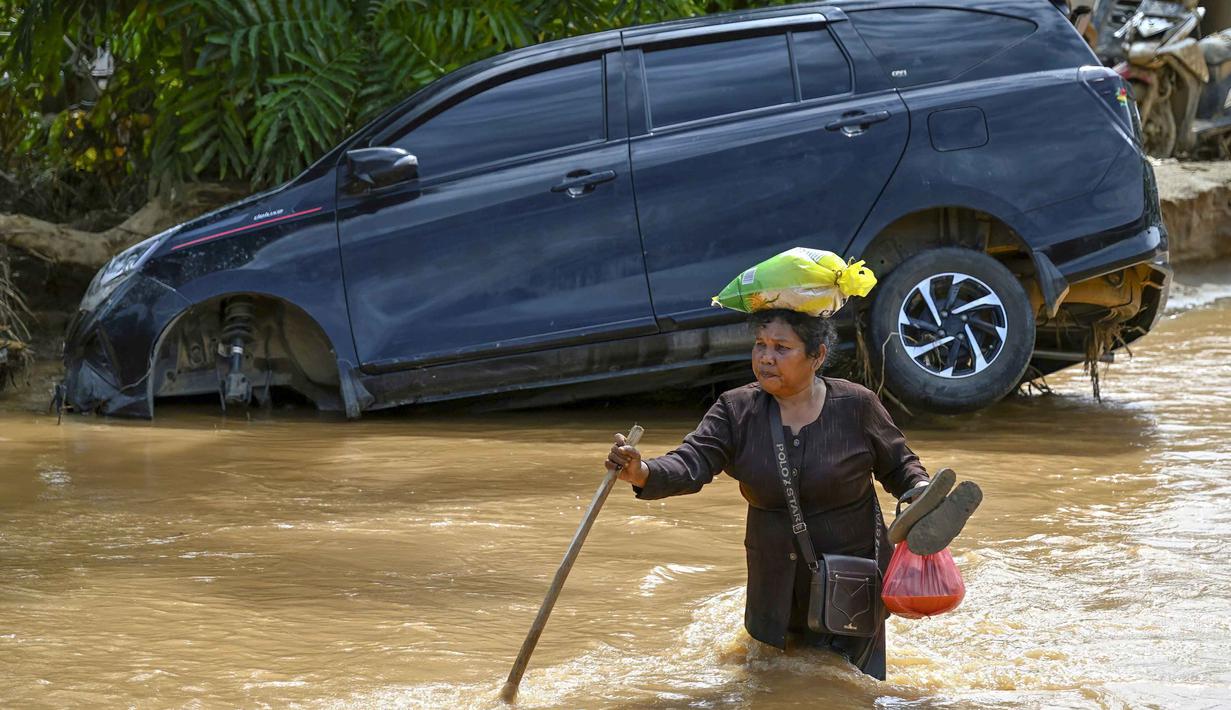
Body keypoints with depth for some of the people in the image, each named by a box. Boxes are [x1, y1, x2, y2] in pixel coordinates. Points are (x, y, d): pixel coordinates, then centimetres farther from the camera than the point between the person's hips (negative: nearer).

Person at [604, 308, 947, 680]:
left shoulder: (855, 405, -10)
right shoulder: (736, 410, -7)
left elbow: (897, 465, 4)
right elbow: (692, 462, -21)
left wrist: (920, 490, -17)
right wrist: (645, 474, -41)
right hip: (776, 589, 3)